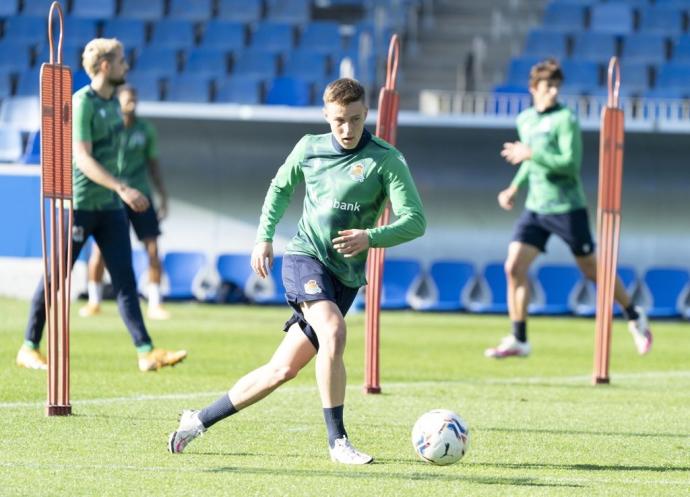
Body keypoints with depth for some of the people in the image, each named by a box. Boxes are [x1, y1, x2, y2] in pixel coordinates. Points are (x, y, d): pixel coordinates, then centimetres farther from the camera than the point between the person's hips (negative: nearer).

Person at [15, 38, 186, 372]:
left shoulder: (112, 102, 11)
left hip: (109, 206, 7)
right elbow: (83, 159, -22)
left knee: (125, 279, -1)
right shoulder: (81, 103, -14)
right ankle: (29, 349, 13)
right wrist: (123, 189, -30)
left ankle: (147, 352, -6)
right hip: (78, 204, -7)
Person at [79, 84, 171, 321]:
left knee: (153, 248, -6)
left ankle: (154, 305, 1)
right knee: (99, 248, -8)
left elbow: (152, 163, 12)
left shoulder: (145, 129, 4)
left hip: (140, 193, 2)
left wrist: (163, 196, 9)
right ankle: (94, 301, 10)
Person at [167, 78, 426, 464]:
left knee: (283, 369, 1)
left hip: (346, 276, 1)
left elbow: (415, 221, -10)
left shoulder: (386, 160, -5)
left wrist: (370, 237, -26)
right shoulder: (309, 148, 6)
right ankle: (338, 440, -22)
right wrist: (265, 236, 14)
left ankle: (200, 420, 18)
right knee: (333, 333, -30)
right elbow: (281, 187, 25)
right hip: (305, 256, -1)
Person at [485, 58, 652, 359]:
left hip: (567, 208, -6)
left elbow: (571, 163, -21)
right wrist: (515, 187, 15)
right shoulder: (524, 120, 10)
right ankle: (519, 340, -2)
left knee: (591, 269, 4)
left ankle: (634, 318, 26)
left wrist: (531, 154, -24)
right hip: (535, 208, 6)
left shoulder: (565, 120, -11)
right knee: (513, 268, -8)